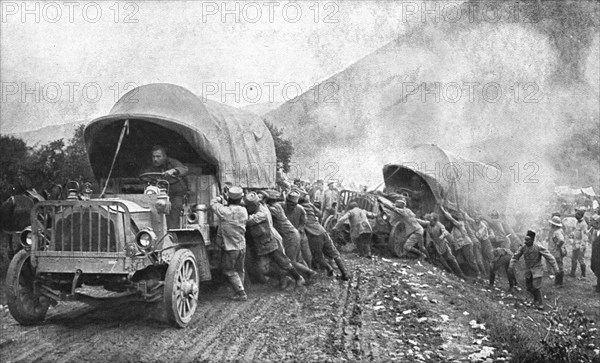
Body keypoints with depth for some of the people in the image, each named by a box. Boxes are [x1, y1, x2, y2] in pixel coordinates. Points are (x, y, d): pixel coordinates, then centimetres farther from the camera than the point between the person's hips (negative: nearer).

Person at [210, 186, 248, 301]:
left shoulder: (225, 211, -18)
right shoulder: (244, 211, -3)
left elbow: (213, 203, -5)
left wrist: (220, 198, 15)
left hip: (229, 247, -5)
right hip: (242, 246, 5)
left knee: (229, 271, 8)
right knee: (240, 270, 20)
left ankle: (241, 293, 4)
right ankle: (240, 292, 26)